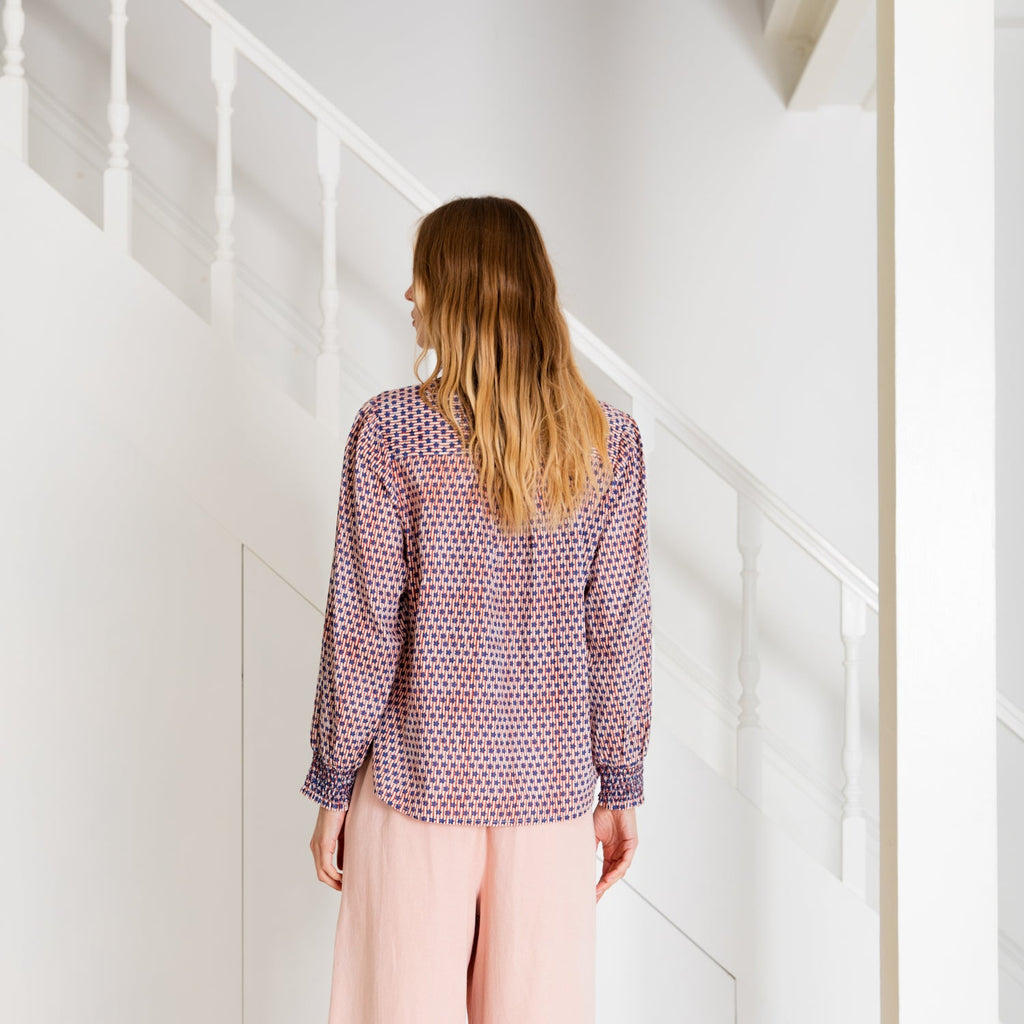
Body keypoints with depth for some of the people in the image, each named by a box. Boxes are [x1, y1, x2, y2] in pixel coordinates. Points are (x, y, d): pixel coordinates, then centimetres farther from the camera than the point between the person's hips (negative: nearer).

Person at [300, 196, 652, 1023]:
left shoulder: (391, 428, -10)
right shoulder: (608, 439, -2)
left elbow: (365, 623, -9)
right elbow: (618, 628, 0)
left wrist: (333, 785, 0)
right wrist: (621, 790, 8)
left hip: (421, 776, -2)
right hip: (551, 783, 3)